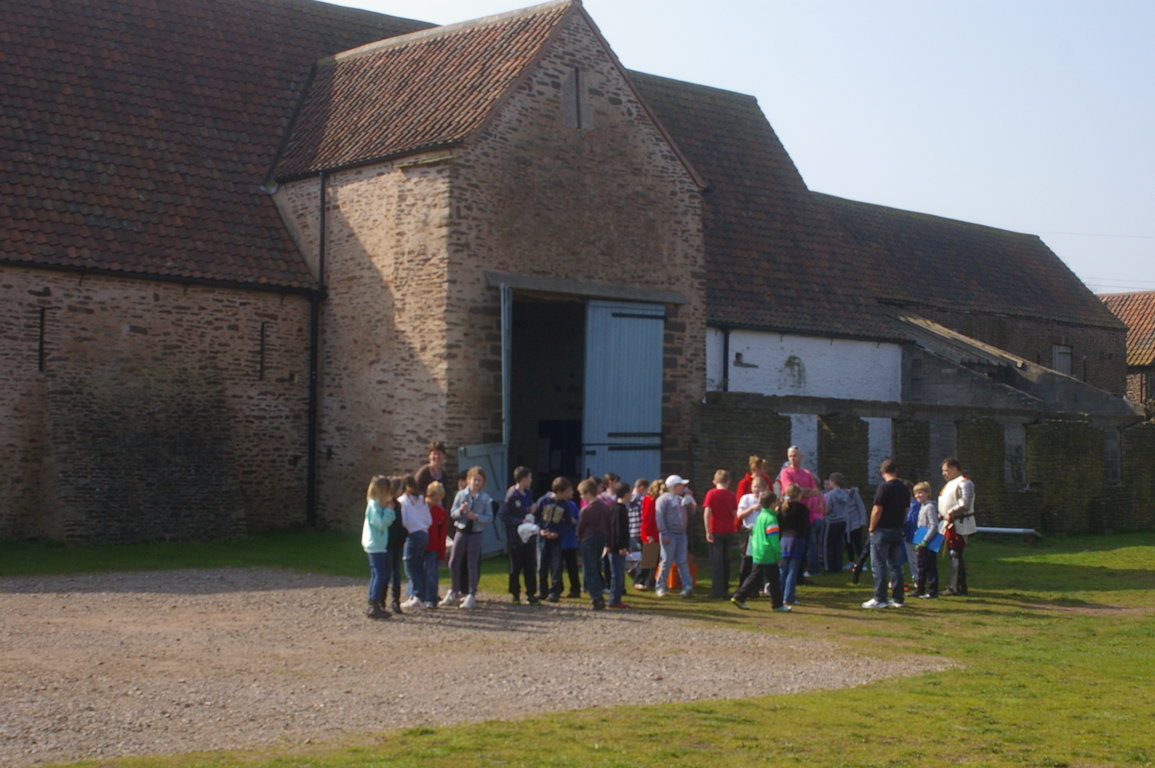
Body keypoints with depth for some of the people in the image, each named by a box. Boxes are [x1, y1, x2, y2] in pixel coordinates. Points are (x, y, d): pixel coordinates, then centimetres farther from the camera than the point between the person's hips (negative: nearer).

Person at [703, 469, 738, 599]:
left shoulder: (712, 493, -7)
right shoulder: (732, 495, 2)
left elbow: (707, 513, -14)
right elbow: (735, 515, 5)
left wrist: (708, 532, -12)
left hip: (716, 532, -3)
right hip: (729, 532, 3)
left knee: (716, 562, -2)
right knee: (726, 562, 13)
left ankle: (717, 592, -7)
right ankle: (725, 590, 18)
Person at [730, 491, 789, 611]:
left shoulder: (759, 517, 11)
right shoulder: (771, 519, -15)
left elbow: (754, 534, 20)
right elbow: (774, 540, -17)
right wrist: (779, 555, -12)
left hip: (757, 555, 8)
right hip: (769, 556, -8)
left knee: (754, 578, 12)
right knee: (774, 580, 3)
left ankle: (739, 597, 6)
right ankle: (777, 604, 10)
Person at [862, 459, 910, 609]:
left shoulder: (884, 487, -14)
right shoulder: (904, 488, 8)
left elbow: (877, 510, -16)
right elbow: (906, 510, 13)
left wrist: (871, 528, -5)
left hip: (882, 530, -7)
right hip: (898, 531, 7)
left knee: (879, 566, -2)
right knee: (895, 565, 11)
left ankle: (879, 599, -4)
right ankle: (898, 599, 11)